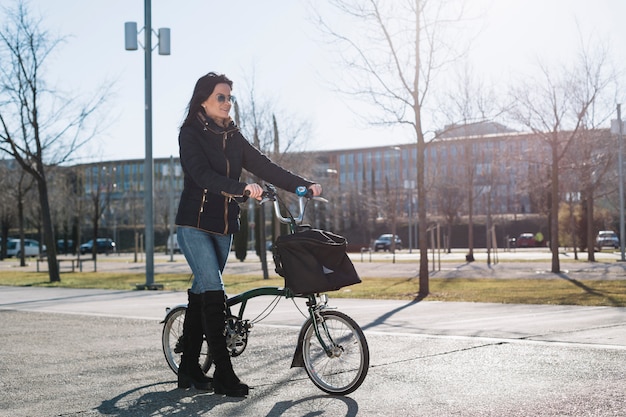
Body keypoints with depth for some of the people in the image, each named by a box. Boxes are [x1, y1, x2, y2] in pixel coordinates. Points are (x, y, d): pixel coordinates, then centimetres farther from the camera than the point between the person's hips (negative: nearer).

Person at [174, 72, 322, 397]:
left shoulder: (232, 137, 11)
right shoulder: (191, 133, -6)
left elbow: (263, 166, 2)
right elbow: (203, 174, -22)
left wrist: (304, 185, -10)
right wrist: (242, 188, -36)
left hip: (223, 226, 6)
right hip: (194, 224, -6)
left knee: (201, 293, 10)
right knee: (213, 292, -15)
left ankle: (189, 369, 18)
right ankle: (223, 374, -13)